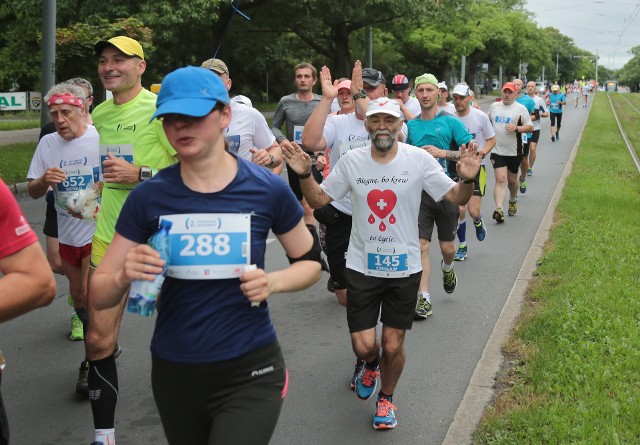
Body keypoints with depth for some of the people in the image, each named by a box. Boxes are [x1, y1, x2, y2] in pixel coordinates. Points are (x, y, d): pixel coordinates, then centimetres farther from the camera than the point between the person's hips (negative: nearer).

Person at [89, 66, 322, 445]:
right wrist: (125, 275, -25)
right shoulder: (148, 197, -6)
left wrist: (274, 281, -16)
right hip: (174, 372, 3)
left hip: (249, 372, -2)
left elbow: (310, 262, 5)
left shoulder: (268, 189, -10)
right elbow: (100, 295, -2)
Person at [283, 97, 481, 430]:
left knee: (392, 345, 7)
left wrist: (468, 179, -30)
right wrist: (304, 175, -17)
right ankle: (371, 365, 40)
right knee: (363, 346, 1)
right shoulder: (351, 160, -6)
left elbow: (456, 197, -9)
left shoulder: (419, 160, -11)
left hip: (403, 267, -1)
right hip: (362, 265, 1)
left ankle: (386, 399, 36)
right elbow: (318, 199, 2)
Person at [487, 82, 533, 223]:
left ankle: (513, 202, 42)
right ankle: (499, 209, -23)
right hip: (497, 150, 1)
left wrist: (516, 128, -19)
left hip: (514, 151, -1)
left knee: (512, 180, 14)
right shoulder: (494, 106, 9)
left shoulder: (521, 108, -2)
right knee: (500, 179, -12)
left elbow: (530, 127, -4)